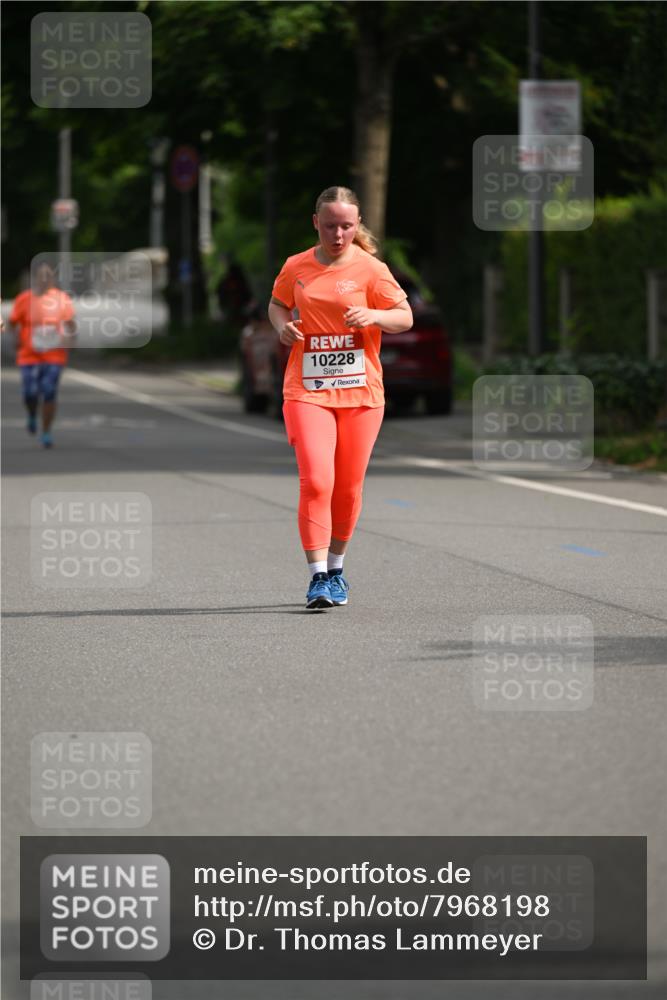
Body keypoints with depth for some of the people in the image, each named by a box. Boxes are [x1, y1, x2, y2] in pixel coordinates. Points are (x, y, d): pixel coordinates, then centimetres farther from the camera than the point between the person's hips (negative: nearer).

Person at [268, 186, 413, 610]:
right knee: (316, 481, -16)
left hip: (360, 392, 0)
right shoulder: (296, 268, 5)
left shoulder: (370, 269, -1)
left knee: (348, 488, 7)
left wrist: (373, 316, -20)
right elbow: (278, 303, 23)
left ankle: (336, 568, 27)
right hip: (306, 391, 0)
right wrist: (283, 324, 0)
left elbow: (405, 317, 0)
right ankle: (318, 577, -14)